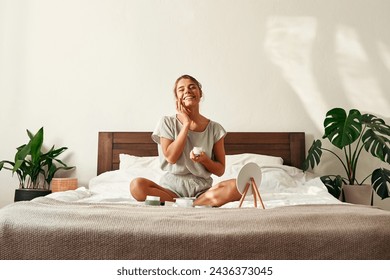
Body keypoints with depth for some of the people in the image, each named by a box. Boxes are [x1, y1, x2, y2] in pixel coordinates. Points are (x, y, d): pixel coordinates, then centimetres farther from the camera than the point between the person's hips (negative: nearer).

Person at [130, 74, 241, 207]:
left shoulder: (215, 128, 5)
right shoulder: (167, 122, 3)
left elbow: (220, 170, 7)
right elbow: (171, 157, -10)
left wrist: (204, 159, -15)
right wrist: (186, 123, -7)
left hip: (202, 189, 1)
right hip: (172, 186, 0)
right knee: (137, 185, -30)